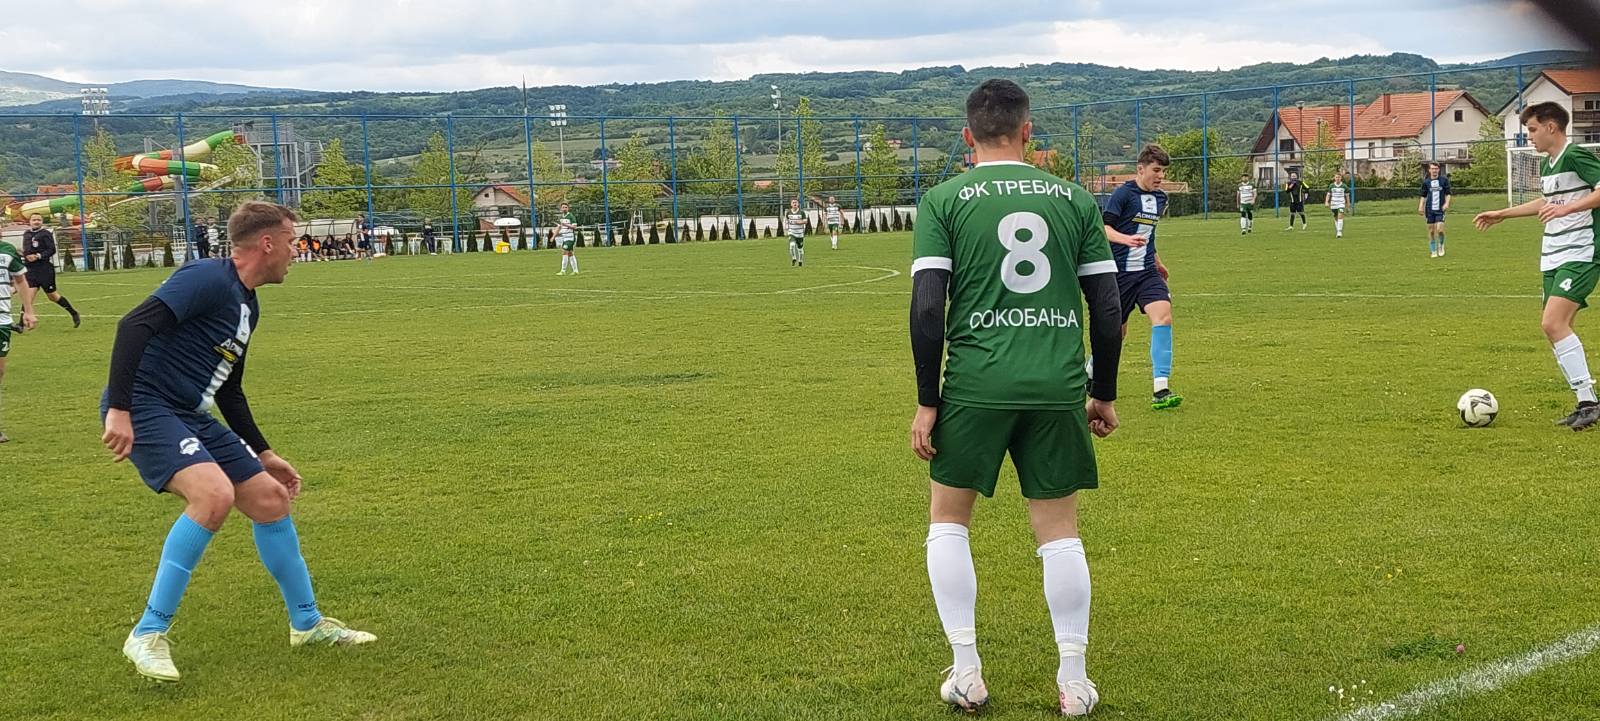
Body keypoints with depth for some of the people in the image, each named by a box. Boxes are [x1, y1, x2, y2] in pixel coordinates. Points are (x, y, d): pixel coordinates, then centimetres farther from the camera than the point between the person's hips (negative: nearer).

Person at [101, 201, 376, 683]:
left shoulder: (248, 304, 16)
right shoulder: (209, 278, -14)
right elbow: (134, 326, -25)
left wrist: (263, 454, 27)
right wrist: (118, 409, -31)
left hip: (190, 416, 10)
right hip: (144, 408, -10)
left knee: (272, 499, 9)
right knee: (215, 494, -29)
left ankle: (308, 624, 26)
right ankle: (148, 635, -18)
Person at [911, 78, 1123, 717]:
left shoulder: (943, 200, 1)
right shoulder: (1074, 199, 8)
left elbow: (926, 308, -6)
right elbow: (1106, 306, 7)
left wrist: (927, 401, 0)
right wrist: (1105, 394, 17)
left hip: (976, 384, -2)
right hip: (1057, 388, 2)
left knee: (948, 518, 15)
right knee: (1058, 528, 12)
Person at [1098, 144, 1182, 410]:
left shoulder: (1160, 198, 11)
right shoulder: (1123, 194, -10)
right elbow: (1104, 228, -18)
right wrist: (1125, 239, -37)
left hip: (1147, 271, 5)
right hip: (1120, 271, -5)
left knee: (1163, 316, -19)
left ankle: (1161, 390, -22)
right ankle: (1091, 371, 38)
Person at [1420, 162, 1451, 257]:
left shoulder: (1444, 180, 2)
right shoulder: (1426, 182, 5)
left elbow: (1448, 193, 5)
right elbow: (1423, 196, 11)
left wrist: (1447, 203, -10)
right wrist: (1421, 207, 0)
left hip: (1440, 210, -2)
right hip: (1429, 210, 2)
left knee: (1440, 229, -13)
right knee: (1431, 231, 3)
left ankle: (1441, 245, 15)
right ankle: (1433, 251, 14)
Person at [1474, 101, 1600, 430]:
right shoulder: (1546, 165, 17)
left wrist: (1567, 208, -28)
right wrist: (1502, 214, 40)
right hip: (1553, 257, 9)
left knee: (1553, 323, -21)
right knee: (1557, 330, 5)